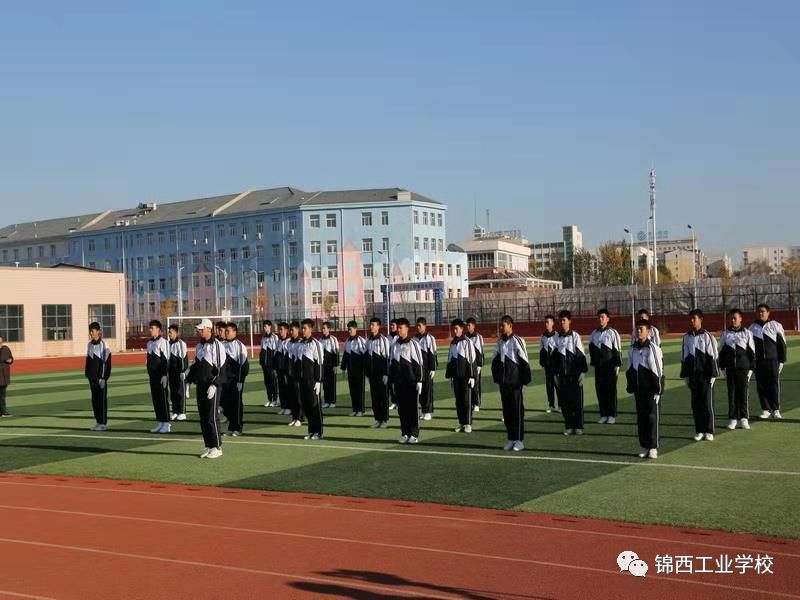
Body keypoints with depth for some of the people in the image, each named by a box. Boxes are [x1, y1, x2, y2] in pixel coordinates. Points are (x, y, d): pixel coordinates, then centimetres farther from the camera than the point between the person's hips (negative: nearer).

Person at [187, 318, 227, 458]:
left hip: (212, 386, -8)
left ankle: (217, 447, 2)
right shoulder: (199, 346, 14)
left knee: (211, 417, -7)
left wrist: (214, 385, -22)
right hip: (200, 386, 8)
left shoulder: (217, 345, -10)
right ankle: (208, 446, 16)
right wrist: (189, 380, 13)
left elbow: (221, 368, -15)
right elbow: (194, 365, 22)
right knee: (202, 417, 9)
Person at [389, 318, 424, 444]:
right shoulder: (394, 345, 9)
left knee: (413, 407, 1)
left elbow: (419, 364, -7)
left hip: (411, 381, -5)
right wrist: (392, 381, 13)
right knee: (401, 408, 7)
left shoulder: (413, 343, -6)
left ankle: (414, 434, 7)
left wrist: (419, 381, -10)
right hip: (398, 382, 5)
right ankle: (405, 433, 15)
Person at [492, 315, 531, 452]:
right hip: (503, 382, 6)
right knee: (506, 410, 10)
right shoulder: (500, 342, 10)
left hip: (515, 382, -6)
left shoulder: (517, 341, -10)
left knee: (517, 410, -1)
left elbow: (524, 362, -10)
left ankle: (519, 440, 5)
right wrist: (496, 378, 14)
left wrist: (525, 379, -10)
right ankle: (510, 439, 18)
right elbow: (495, 361, 18)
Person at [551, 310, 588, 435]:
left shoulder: (575, 336, -4)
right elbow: (554, 356, 10)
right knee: (564, 401, 5)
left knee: (577, 401, 0)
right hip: (562, 374, 3)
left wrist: (582, 372, -8)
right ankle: (569, 426, 13)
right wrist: (555, 374, 7)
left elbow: (581, 355, -3)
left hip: (574, 374, -3)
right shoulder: (556, 338, 5)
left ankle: (578, 426, 8)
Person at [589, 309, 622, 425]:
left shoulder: (612, 332, -6)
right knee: (600, 390, 6)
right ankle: (603, 415, 14)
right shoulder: (594, 333, 9)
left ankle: (612, 415, 7)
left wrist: (617, 365, -10)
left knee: (611, 390, 0)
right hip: (598, 366, 5)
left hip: (610, 366, -5)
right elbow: (591, 349, 18)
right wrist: (593, 362, 12)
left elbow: (617, 350, -7)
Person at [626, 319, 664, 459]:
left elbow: (658, 371, -12)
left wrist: (658, 390, -13)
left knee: (652, 417, -1)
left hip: (651, 389, -6)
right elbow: (629, 370, 15)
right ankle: (644, 446, 17)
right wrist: (630, 387, 12)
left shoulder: (654, 348, -10)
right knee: (641, 418, 9)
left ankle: (653, 448, 5)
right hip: (639, 389, 6)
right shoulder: (632, 349, 8)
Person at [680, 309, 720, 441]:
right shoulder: (687, 337, 7)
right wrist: (685, 375, 11)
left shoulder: (707, 336, -6)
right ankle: (699, 430, 15)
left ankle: (709, 431, 7)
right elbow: (684, 357, 13)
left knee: (707, 403, 0)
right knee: (695, 403, 7)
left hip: (705, 375, -4)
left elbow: (713, 357, -6)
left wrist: (713, 375, -9)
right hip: (692, 376, 4)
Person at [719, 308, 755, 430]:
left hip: (743, 368, -2)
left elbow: (752, 351, 3)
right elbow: (721, 351, 11)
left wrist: (751, 368, -2)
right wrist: (722, 367, 7)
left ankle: (744, 418, 7)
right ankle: (733, 418, 10)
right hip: (730, 368, 2)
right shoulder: (725, 334, 7)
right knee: (731, 393, 4)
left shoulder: (747, 333, 1)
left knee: (744, 393, -1)